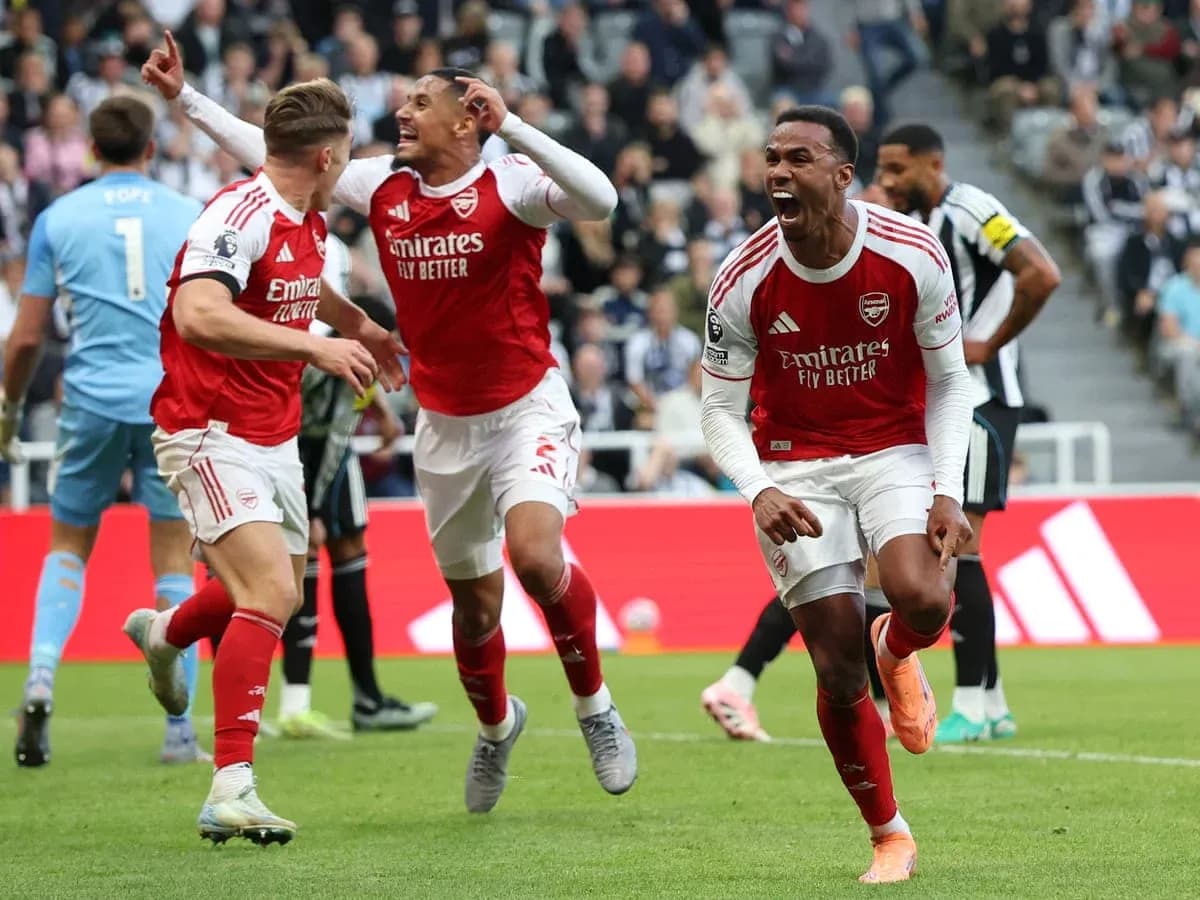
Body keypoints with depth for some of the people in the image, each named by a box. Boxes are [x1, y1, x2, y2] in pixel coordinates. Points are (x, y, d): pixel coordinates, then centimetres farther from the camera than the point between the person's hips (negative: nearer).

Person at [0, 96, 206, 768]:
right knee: (174, 563, 4)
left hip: (93, 402, 0)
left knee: (68, 546, 16)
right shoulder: (192, 215, 5)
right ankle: (179, 732, 1)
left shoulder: (58, 219, 6)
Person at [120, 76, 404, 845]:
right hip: (212, 433, -9)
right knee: (270, 590, -22)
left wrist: (361, 325, 36)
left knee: (282, 592, 21)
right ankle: (232, 790, -23)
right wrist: (315, 346, -37)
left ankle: (164, 634, 53)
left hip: (277, 436, 9)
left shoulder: (309, 221, 8)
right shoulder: (239, 217, -21)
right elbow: (199, 317, -36)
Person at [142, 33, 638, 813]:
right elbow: (274, 156, 13)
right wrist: (185, 95, 15)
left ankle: (596, 708, -6)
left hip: (528, 411, -5)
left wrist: (511, 126, -36)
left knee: (536, 554, -28)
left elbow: (599, 199, -33)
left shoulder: (510, 184, -14)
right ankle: (495, 726, 40)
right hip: (445, 427, 5)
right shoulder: (384, 186, 2)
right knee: (474, 603, 12)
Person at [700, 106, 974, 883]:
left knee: (923, 599, -29)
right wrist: (759, 490, -22)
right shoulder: (744, 281, -13)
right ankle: (890, 838, 15)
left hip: (895, 453, 0)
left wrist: (948, 491, -12)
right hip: (795, 466, 0)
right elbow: (722, 409, -3)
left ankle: (899, 652, 12)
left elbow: (949, 380, -1)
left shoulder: (913, 254, -13)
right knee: (837, 669, -6)